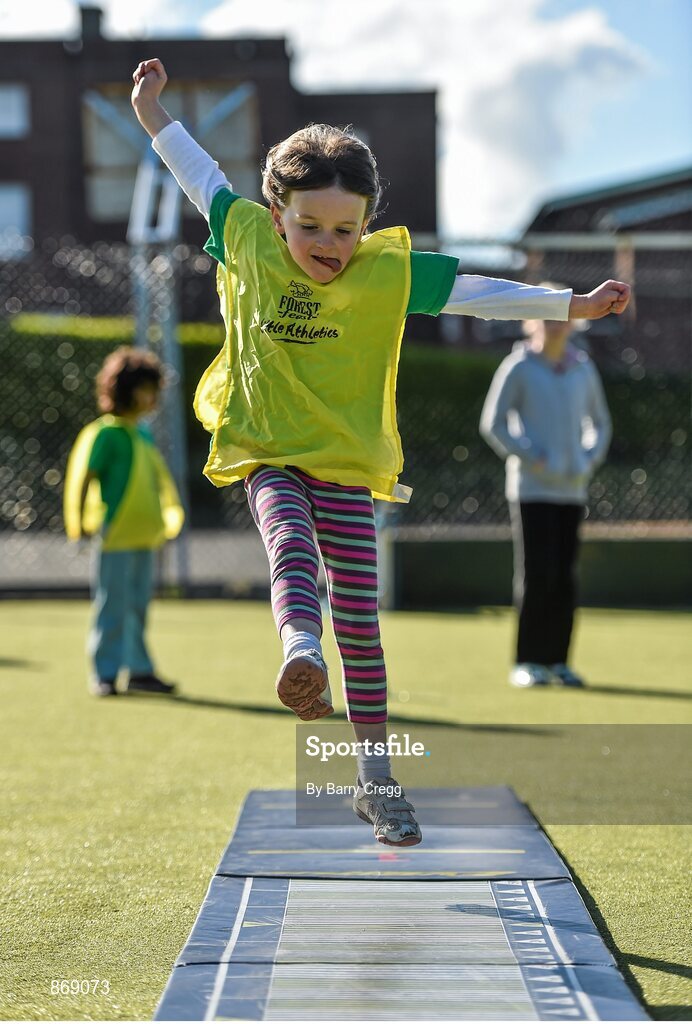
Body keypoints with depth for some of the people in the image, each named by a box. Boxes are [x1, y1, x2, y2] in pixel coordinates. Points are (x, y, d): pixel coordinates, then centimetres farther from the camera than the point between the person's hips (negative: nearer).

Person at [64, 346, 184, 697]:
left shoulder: (144, 434, 14)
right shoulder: (106, 432, -9)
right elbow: (83, 477, -11)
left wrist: (170, 517, 21)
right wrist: (78, 523, -15)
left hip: (144, 537, 8)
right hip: (115, 536, -8)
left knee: (138, 606, 12)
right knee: (112, 607, -4)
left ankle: (140, 671, 17)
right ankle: (103, 674, 2)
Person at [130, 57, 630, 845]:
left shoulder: (390, 271, -4)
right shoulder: (248, 242, -1)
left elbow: (476, 293, 0)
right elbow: (205, 178, 15)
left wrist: (572, 306, -1)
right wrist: (152, 110, 24)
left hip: (347, 466, 0)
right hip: (266, 457, 0)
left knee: (359, 616, 1)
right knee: (291, 544, -32)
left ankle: (375, 778, 9)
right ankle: (300, 652, -61)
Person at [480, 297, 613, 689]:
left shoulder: (584, 369, 9)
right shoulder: (519, 368, -3)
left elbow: (600, 423, 20)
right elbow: (493, 424, -3)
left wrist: (589, 461, 3)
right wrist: (531, 459, -11)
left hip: (571, 490, 4)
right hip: (532, 489, -4)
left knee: (565, 579, 3)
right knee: (536, 574, -8)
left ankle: (558, 660, 11)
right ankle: (528, 662, -1)